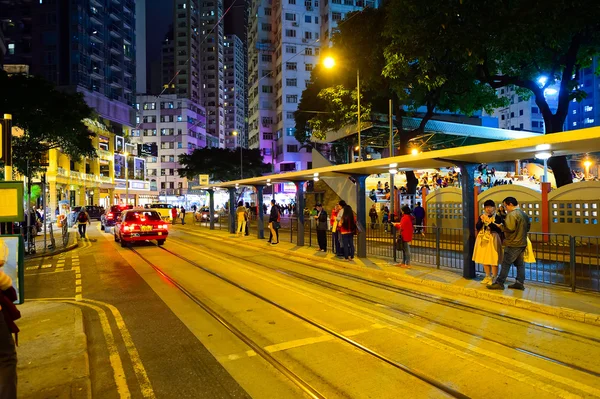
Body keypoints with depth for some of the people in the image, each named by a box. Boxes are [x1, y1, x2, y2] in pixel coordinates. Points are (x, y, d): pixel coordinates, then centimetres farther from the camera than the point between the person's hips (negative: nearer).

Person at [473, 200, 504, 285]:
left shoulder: (498, 217, -6)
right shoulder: (482, 216, 7)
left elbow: (499, 229, -16)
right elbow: (477, 227, -2)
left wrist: (489, 222, -24)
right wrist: (481, 221, -18)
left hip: (493, 240, -5)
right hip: (483, 240, 5)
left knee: (493, 260, -2)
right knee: (484, 259, 11)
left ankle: (494, 278, 11)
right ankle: (488, 276, 25)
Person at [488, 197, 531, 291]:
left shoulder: (512, 214, -16)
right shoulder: (524, 214, 13)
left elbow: (509, 228, -24)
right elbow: (528, 226, 22)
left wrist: (501, 227, -9)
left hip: (513, 243, -9)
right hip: (522, 243, 9)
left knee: (506, 263, -5)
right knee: (520, 263, 12)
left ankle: (499, 283, -3)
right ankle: (520, 283, 15)